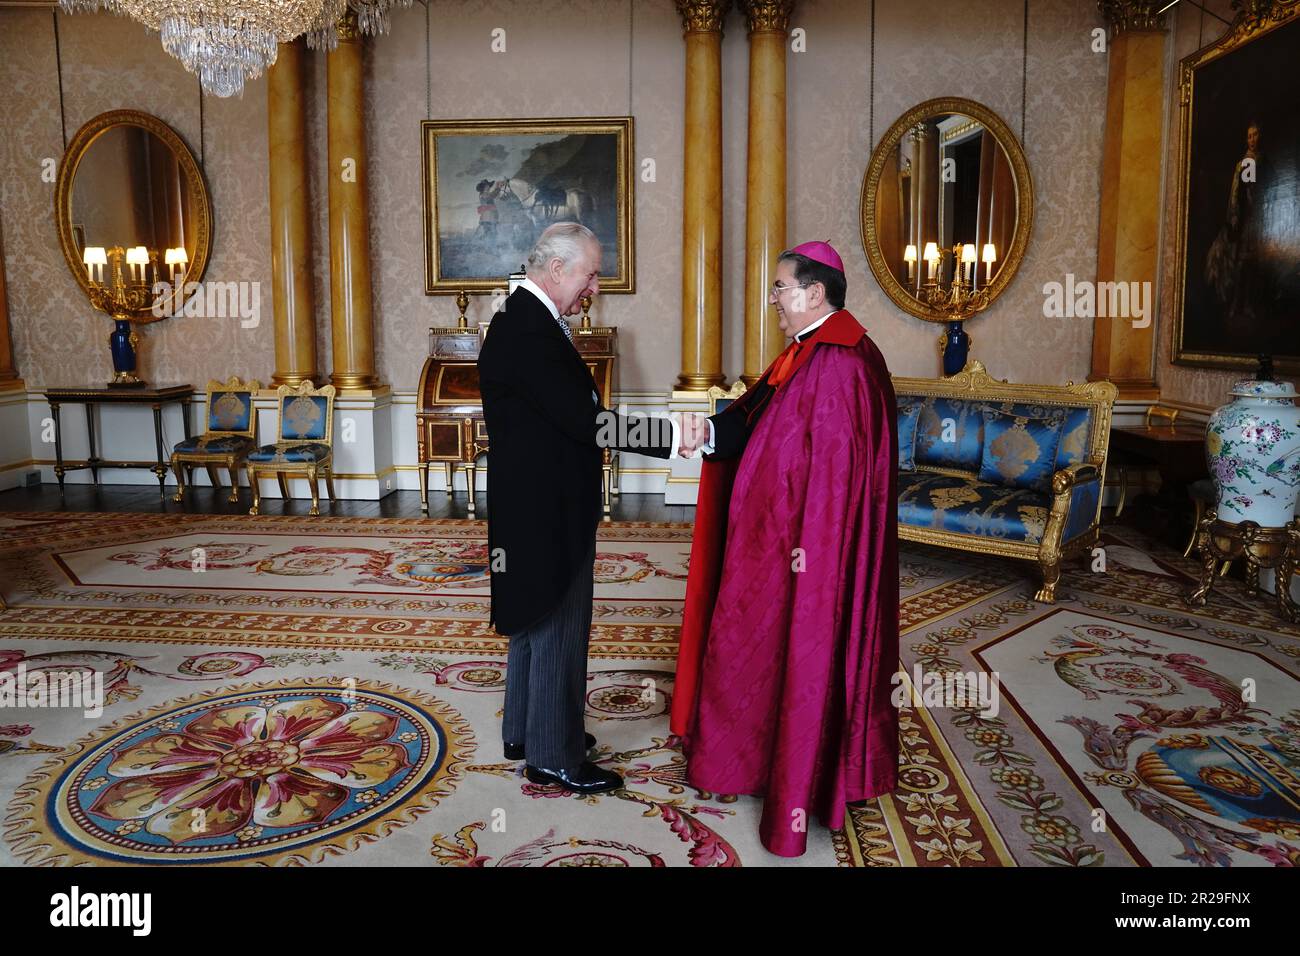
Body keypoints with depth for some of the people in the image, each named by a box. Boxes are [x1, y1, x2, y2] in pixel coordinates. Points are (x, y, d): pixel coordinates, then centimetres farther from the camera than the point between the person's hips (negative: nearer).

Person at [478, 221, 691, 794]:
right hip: (544, 515, -11)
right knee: (557, 632, 3)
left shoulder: (527, 321, 10)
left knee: (534, 624, 21)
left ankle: (523, 732, 37)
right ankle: (552, 756, 18)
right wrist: (672, 435, -22)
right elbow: (584, 420, -26)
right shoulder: (528, 331, -22)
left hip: (536, 508, 11)